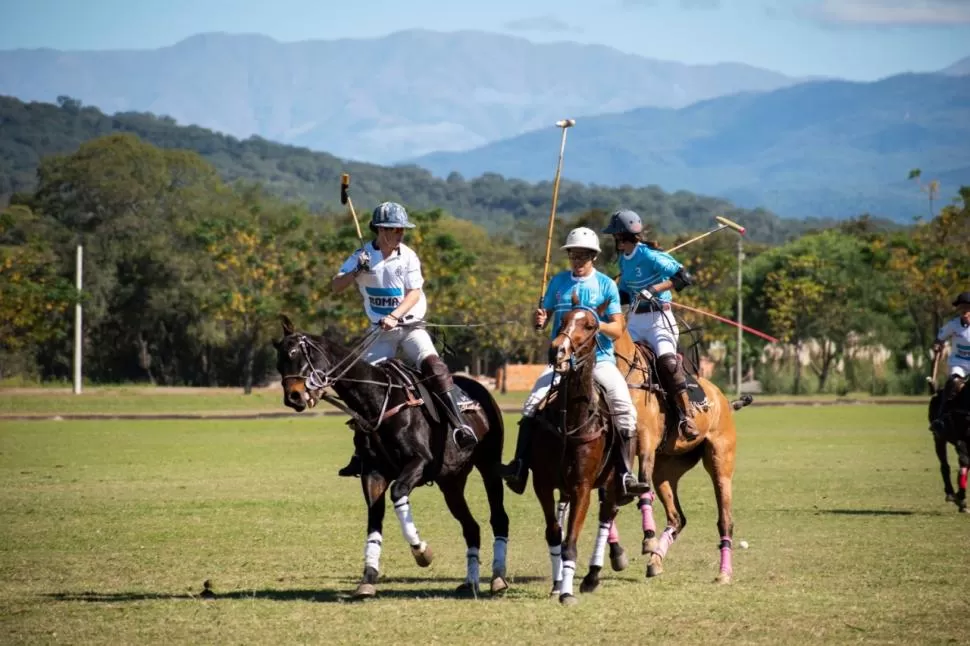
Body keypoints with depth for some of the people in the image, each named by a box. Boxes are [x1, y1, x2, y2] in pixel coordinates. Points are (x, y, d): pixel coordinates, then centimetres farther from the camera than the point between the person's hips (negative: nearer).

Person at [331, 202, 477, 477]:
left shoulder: (408, 256, -5)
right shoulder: (362, 256, -3)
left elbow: (414, 293, -11)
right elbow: (336, 286, -7)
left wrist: (395, 316, -27)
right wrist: (357, 272, -26)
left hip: (411, 325, -2)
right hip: (381, 331, 2)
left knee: (432, 364, -27)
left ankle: (459, 425, -31)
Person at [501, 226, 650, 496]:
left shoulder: (606, 285, 2)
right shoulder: (559, 282, 9)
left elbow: (617, 330, -1)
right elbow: (543, 320, 13)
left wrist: (598, 325, -22)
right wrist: (539, 320, -12)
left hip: (599, 359, -2)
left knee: (624, 406, -22)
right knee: (533, 403, -19)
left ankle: (626, 474, -18)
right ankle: (519, 467, -18)